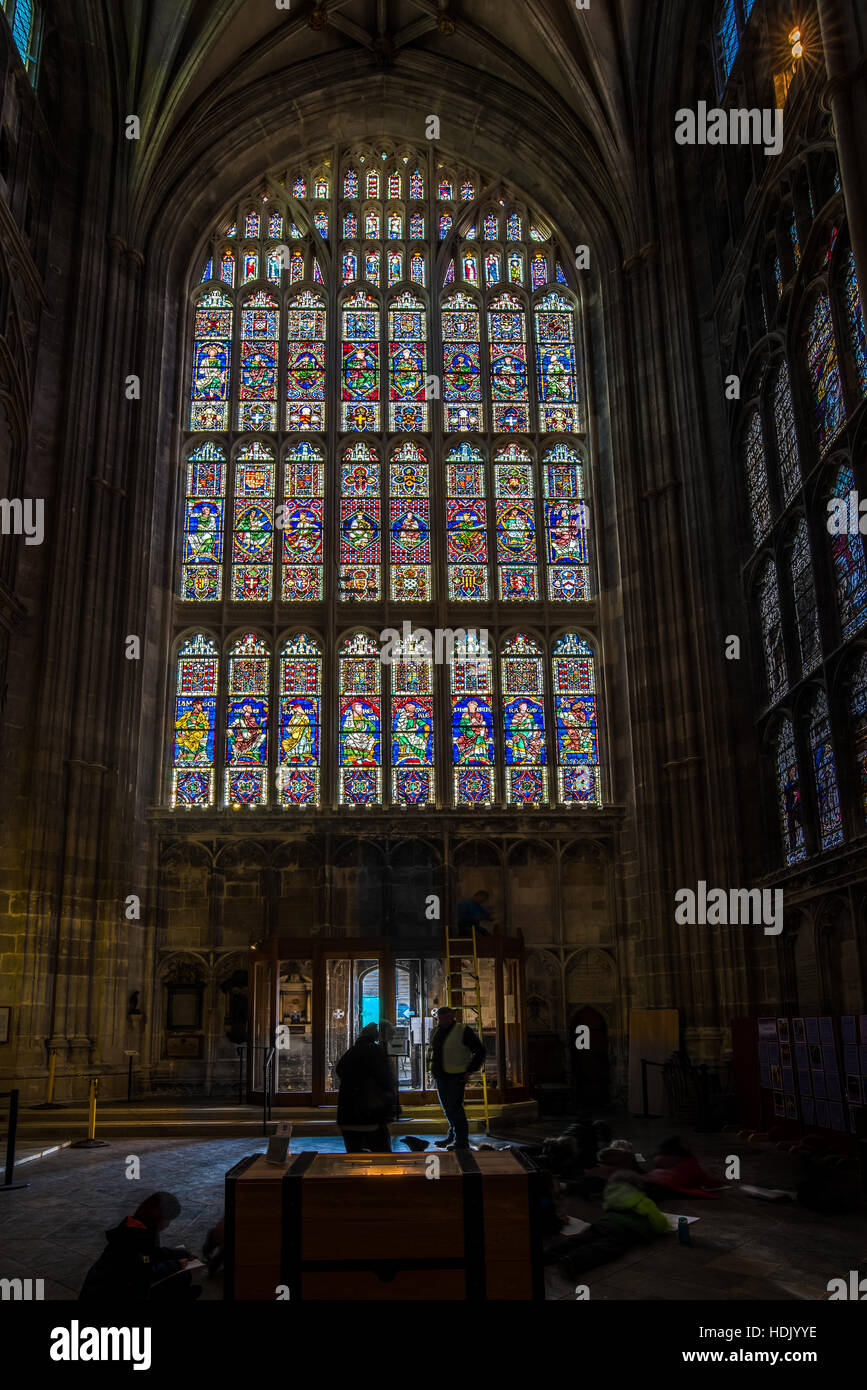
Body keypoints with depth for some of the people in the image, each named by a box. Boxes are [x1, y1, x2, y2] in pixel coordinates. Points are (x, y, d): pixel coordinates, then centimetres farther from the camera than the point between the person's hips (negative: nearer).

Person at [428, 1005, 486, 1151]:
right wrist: (434, 1069, 17)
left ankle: (462, 1140, -3)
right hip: (441, 1076, 8)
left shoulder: (463, 1031, -10)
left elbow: (480, 1051, -7)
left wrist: (470, 1070, -11)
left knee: (455, 1107, -10)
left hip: (456, 1076, -8)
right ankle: (452, 1135, 25)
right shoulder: (439, 1031, 12)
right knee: (447, 1108, 13)